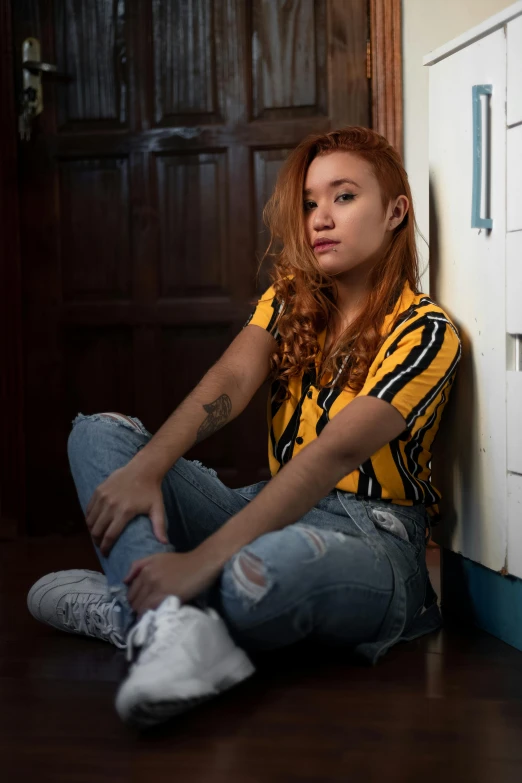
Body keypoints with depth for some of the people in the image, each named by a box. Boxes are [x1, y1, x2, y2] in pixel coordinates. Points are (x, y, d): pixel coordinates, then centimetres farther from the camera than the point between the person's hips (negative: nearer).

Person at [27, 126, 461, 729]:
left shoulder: (425, 330, -10)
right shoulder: (289, 298, 11)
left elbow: (336, 452, -23)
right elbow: (230, 382, -6)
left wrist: (205, 557, -33)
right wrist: (144, 469, -26)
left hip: (374, 532, -7)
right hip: (278, 508, 7)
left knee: (259, 574, -44)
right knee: (98, 434, -7)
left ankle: (133, 607, -13)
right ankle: (172, 621, -30)